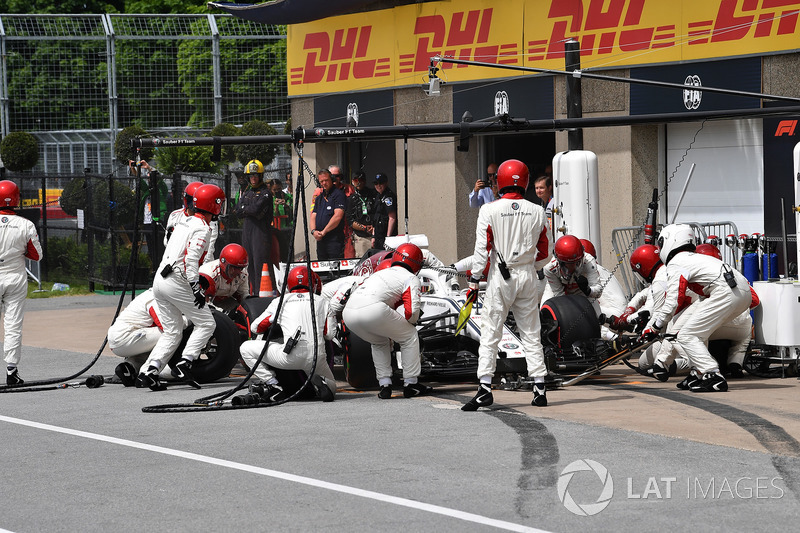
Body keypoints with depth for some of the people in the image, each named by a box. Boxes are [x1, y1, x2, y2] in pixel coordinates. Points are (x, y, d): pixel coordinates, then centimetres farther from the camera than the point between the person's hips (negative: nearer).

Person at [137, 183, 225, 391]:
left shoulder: (184, 224, 20)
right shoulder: (202, 228, -8)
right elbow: (192, 258, -19)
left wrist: (196, 277, 25)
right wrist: (196, 286, -22)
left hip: (160, 280, 8)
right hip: (177, 283, -8)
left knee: (172, 333, 12)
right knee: (206, 324, 2)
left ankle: (150, 369, -3)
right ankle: (184, 363, -9)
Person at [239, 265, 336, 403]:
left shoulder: (279, 301, 16)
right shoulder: (322, 301, 18)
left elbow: (255, 328, 24)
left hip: (291, 356, -2)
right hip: (317, 357, 2)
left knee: (246, 348, 14)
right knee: (331, 386, 30)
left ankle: (273, 386, 0)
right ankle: (318, 382, -7)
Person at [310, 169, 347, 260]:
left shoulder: (338, 194, -3)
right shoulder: (319, 197, 21)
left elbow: (338, 216, -13)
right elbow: (313, 217, 18)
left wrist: (324, 232, -11)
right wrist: (313, 231, -4)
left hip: (334, 239, -7)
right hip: (320, 239, 7)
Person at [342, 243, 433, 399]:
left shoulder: (381, 273, 37)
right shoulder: (411, 279, 17)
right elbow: (412, 313, 3)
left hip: (348, 311, 7)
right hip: (373, 309, -7)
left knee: (380, 342, 32)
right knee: (410, 336, 15)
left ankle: (384, 385, 22)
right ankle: (411, 384, 16)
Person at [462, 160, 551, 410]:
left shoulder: (489, 210, -8)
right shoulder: (537, 212, 2)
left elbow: (482, 248, -10)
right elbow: (544, 254, 8)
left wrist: (475, 278, -3)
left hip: (500, 277, -3)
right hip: (528, 277, 3)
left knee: (490, 333, 1)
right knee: (531, 333, 10)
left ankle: (485, 389, -5)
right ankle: (539, 389, 9)